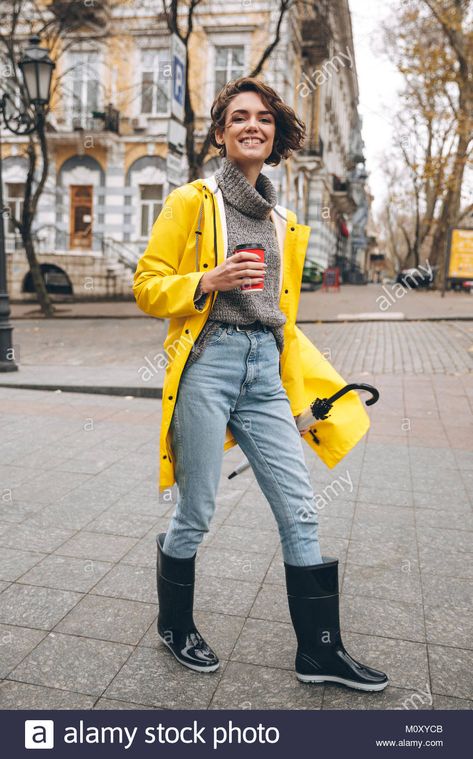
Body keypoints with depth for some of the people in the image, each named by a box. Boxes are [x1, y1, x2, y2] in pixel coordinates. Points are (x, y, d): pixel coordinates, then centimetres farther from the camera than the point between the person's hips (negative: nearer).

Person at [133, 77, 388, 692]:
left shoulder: (285, 224, 19)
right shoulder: (190, 202, 4)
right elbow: (147, 285, 2)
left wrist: (296, 399, 20)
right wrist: (209, 282, -17)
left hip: (264, 371, 5)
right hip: (207, 365, -4)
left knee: (301, 514, 3)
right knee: (195, 515, 3)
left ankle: (320, 650, 20)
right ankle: (175, 627, 30)